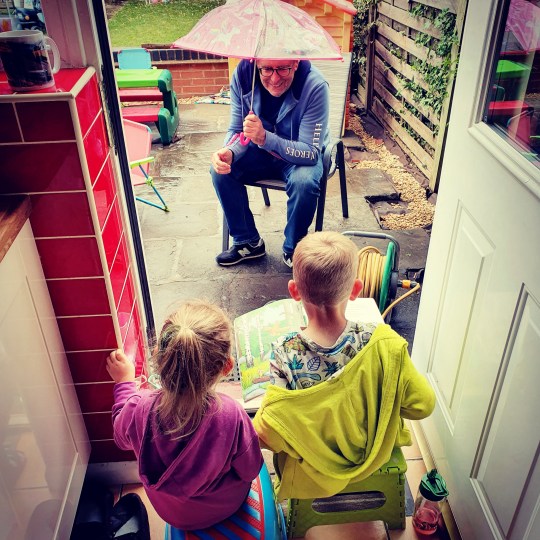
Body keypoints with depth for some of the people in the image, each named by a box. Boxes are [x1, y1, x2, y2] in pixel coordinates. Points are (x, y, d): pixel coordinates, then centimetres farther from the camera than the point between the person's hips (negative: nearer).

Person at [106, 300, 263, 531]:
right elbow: (250, 470, -17)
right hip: (225, 508, -1)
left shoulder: (140, 408, -33)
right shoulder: (231, 415, -38)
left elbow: (123, 438, -7)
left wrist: (124, 382, 3)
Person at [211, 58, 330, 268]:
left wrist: (265, 138, -46)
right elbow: (237, 130, -8)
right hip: (261, 149, 4)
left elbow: (311, 152, -30)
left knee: (304, 182, -34)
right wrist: (228, 152, -33)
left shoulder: (315, 86, -29)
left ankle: (293, 249, -7)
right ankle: (248, 241, 1)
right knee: (221, 169, -19)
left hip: (301, 155, -3)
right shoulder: (243, 73, -18)